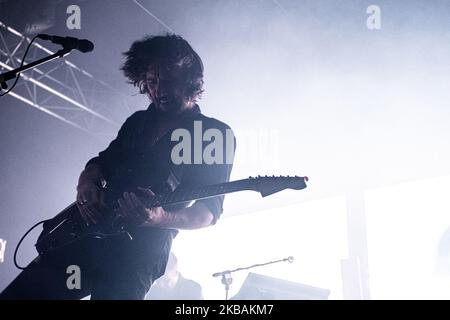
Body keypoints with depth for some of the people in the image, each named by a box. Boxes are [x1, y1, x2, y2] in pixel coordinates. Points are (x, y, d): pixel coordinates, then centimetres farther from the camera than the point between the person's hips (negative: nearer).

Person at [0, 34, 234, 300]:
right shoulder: (137, 122, 21)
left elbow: (209, 211, -5)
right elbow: (101, 163, 24)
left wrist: (160, 217, -24)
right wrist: (87, 184, -2)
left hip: (139, 253, -6)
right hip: (86, 234, 6)